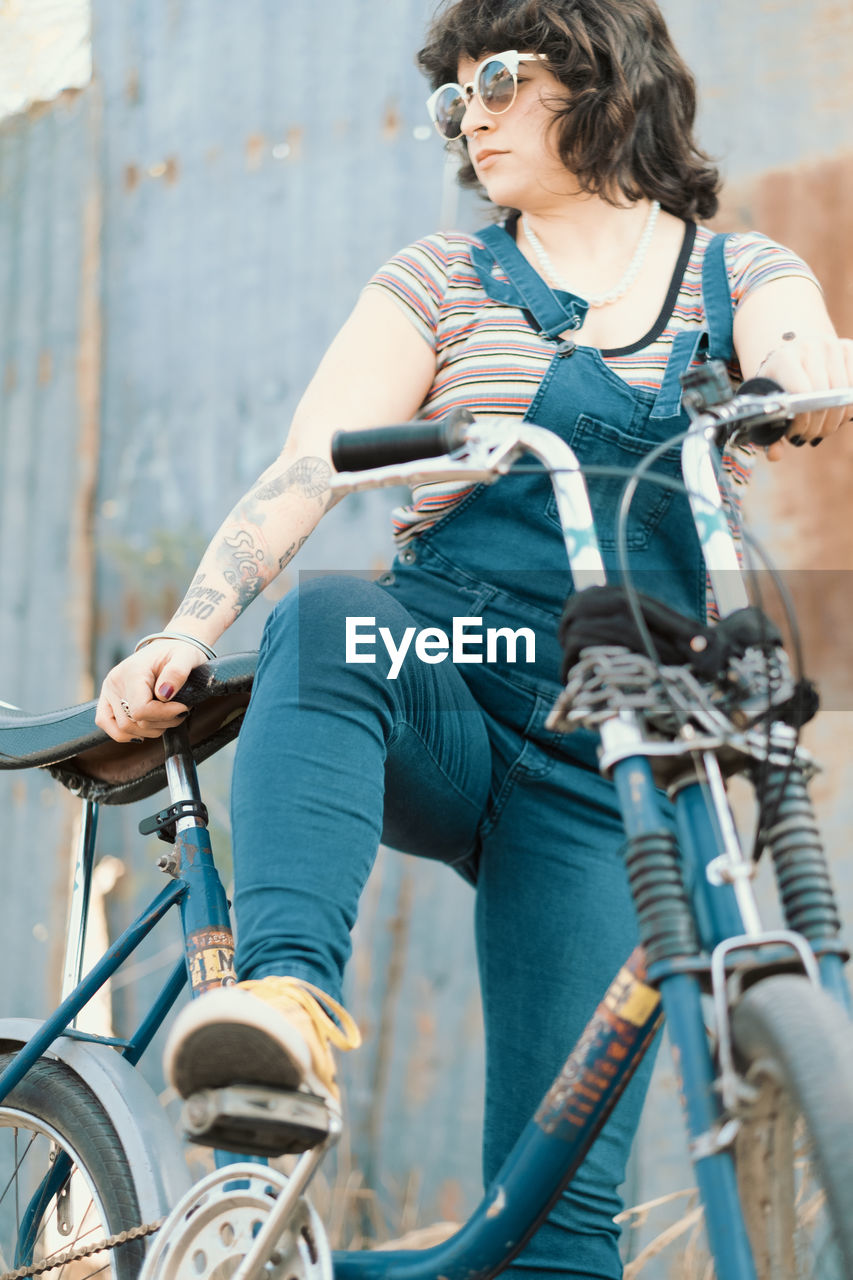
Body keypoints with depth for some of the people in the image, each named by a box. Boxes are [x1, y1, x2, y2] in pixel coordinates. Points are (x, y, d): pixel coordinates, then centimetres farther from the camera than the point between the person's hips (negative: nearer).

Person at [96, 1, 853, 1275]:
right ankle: (287, 996, -52)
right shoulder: (445, 282, 11)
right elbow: (307, 469, -2)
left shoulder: (742, 276, 13)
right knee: (327, 621, -37)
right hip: (439, 706, 0)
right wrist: (184, 637, -19)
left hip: (602, 770, 0)